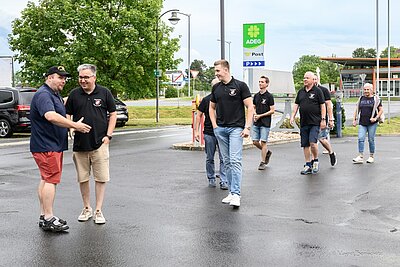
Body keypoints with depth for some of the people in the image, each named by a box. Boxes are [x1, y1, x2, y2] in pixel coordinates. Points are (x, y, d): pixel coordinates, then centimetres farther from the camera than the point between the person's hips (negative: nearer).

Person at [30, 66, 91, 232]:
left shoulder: (56, 95, 19)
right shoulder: (43, 95, -16)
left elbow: (61, 116, 34)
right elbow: (51, 116, -32)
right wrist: (75, 125, -28)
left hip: (54, 145, 11)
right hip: (46, 145, -10)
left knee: (46, 179, 12)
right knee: (51, 179, -10)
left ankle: (43, 216, 18)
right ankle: (49, 218, -7)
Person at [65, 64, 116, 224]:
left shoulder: (104, 93, 2)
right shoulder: (74, 94, 6)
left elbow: (113, 114, 6)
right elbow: (67, 115, 12)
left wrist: (108, 135, -2)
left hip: (99, 143, -2)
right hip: (80, 144, 2)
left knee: (101, 178, 0)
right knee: (83, 178, 9)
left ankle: (98, 211, 9)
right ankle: (87, 209, 23)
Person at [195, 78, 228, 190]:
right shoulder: (206, 100, 1)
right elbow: (199, 115, 5)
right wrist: (196, 130, -1)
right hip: (209, 133, 0)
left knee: (223, 159, -3)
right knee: (210, 159, 9)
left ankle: (223, 181, 1)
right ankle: (211, 179, 22)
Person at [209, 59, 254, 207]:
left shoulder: (240, 85, -4)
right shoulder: (216, 88, 11)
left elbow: (250, 107, -5)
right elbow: (212, 108, 21)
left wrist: (247, 127, -12)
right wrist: (214, 125, 8)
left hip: (236, 128, -5)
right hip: (220, 129, 6)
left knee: (235, 161, -14)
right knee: (227, 162, 9)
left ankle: (236, 194, -16)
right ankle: (231, 191, 16)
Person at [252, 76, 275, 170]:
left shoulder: (269, 96, -7)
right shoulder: (256, 96, 10)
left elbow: (272, 111, -9)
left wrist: (260, 116, -14)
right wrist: (254, 114, -4)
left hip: (265, 123, -6)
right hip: (256, 123, 6)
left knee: (263, 142, -4)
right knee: (255, 142, 4)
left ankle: (263, 162, 5)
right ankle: (267, 152, 29)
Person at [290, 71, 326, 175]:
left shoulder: (317, 91, -1)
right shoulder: (301, 92, 14)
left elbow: (322, 106, -3)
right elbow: (296, 105, 16)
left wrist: (323, 119, -8)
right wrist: (292, 116, 3)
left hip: (315, 122, -5)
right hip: (304, 123, 6)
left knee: (312, 142, -16)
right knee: (305, 145, 6)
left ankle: (315, 161, 7)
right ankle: (308, 165, 15)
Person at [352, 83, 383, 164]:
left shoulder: (375, 99, 1)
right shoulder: (361, 99, 12)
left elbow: (381, 110, 0)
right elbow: (357, 110, 19)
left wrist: (376, 118, -13)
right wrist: (354, 119, 11)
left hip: (372, 123, -3)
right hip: (362, 123, 3)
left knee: (371, 140, 3)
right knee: (361, 139, -8)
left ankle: (371, 157, 15)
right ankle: (360, 157, -8)